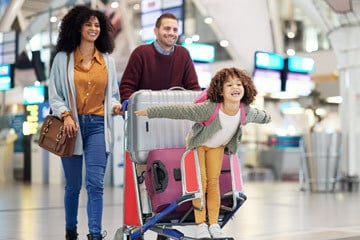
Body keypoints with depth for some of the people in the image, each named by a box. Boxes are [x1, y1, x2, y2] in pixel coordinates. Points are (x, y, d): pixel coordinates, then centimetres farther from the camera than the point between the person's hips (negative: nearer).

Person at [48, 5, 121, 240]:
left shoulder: (107, 61, 11)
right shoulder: (63, 59, 5)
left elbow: (113, 93, 16)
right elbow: (54, 95, 4)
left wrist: (115, 106, -6)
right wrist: (66, 115, -12)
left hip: (97, 126, 1)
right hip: (72, 126, -1)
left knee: (95, 183, -10)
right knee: (73, 185, 9)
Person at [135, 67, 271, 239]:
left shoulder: (246, 111, -26)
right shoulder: (209, 109, -41)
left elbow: (259, 115, -1)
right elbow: (178, 110, -38)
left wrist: (267, 118, 22)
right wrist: (149, 112, -36)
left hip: (217, 146, 3)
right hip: (198, 143, -3)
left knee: (213, 182, 1)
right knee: (200, 181, -6)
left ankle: (214, 225, 8)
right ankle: (200, 225, 2)